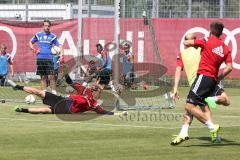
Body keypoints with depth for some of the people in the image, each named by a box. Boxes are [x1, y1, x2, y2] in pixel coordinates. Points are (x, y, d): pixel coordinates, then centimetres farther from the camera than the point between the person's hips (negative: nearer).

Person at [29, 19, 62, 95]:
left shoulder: (52, 36, 5)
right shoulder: (38, 35, 9)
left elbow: (59, 46, 4)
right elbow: (30, 42, 20)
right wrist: (34, 50, 3)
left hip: (49, 58, -2)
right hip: (40, 58, 2)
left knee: (51, 76, -11)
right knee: (43, 77, 6)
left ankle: (54, 91, -6)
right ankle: (44, 91, 11)